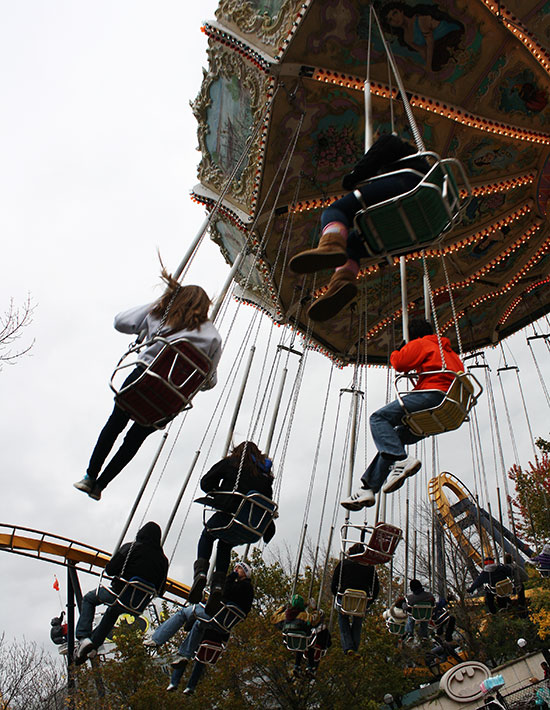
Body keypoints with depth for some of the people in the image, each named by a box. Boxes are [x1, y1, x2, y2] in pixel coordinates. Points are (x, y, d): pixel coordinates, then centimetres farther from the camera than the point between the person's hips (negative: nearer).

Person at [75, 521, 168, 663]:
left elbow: (109, 570, -13)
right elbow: (159, 590, 2)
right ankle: (94, 644, 38)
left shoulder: (131, 547, -12)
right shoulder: (163, 560, -1)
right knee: (113, 612, 39)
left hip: (118, 594, -5)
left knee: (88, 599, 25)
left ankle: (83, 637, 10)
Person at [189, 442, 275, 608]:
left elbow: (206, 483, 5)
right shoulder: (265, 474, 17)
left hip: (230, 515, -4)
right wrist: (268, 531, 13)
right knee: (225, 545, 33)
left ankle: (200, 572, 7)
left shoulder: (231, 462, 9)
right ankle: (218, 584, 16)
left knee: (208, 534, 29)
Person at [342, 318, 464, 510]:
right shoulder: (449, 351, 35)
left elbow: (400, 363, -1)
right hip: (446, 413, 9)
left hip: (433, 394, -9)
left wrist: (398, 351, 22)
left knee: (379, 418, -14)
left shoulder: (420, 344, 10)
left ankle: (401, 460, -37)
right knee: (394, 438, 10)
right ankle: (368, 488, 2)